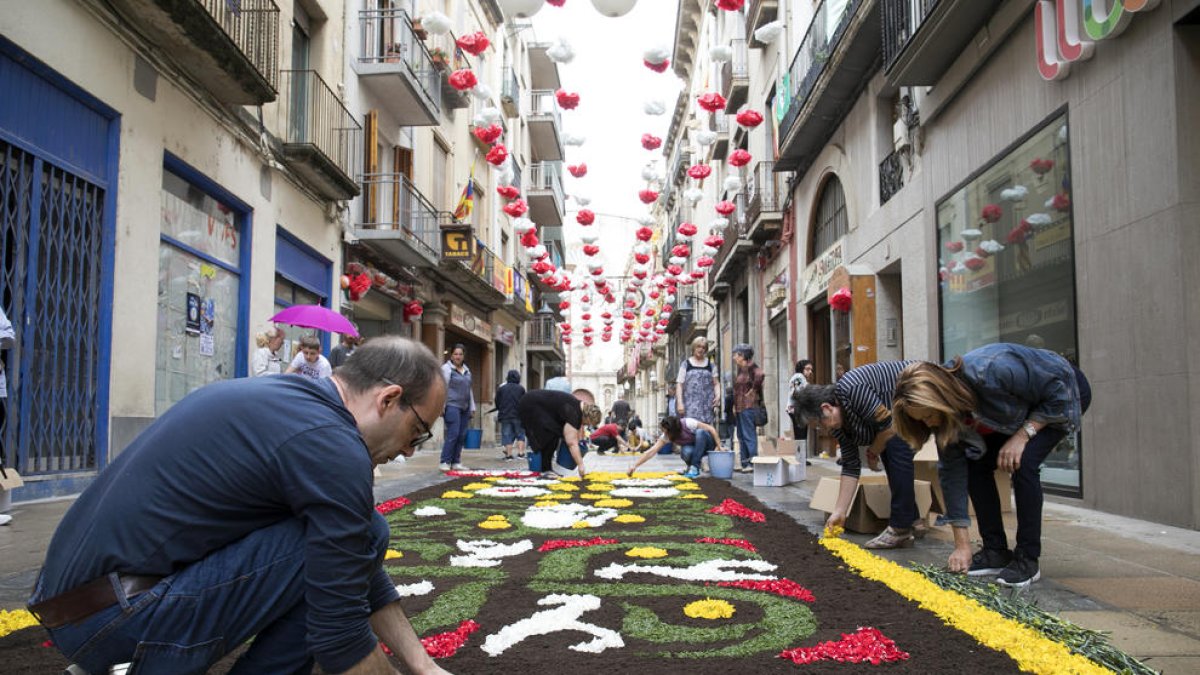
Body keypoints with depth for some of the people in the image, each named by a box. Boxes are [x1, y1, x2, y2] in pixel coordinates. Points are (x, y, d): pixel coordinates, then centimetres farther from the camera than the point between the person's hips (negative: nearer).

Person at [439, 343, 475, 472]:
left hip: (464, 407, 7)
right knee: (453, 434, -13)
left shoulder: (466, 370, 19)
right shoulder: (446, 368, -2)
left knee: (462, 436, 4)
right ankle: (445, 462, -6)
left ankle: (456, 462, 10)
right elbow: (443, 388, -8)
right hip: (452, 405, -7)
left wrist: (472, 407, 20)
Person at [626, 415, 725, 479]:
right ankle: (698, 462, -2)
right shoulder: (666, 436, -21)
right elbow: (651, 452, -25)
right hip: (692, 448, 2)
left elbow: (711, 429, -24)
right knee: (686, 452, -35)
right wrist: (635, 466, -34)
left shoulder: (688, 423, -32)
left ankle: (695, 467, -25)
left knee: (700, 432, -36)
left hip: (706, 441, -2)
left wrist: (719, 447, -25)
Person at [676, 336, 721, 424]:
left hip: (707, 405, 2)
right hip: (690, 405, -2)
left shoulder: (711, 365, 13)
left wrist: (718, 395, -5)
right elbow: (680, 385, 4)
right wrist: (680, 402, -5)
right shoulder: (686, 364, 8)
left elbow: (716, 383, 14)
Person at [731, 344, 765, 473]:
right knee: (741, 436, 12)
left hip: (748, 406, -10)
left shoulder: (750, 366, -11)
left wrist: (752, 389, -19)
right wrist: (734, 406, 15)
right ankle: (745, 463, 16)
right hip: (740, 407, 10)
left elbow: (759, 375, -31)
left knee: (749, 435, -8)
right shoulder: (741, 368, 16)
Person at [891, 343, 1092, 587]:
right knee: (975, 463, -8)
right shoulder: (943, 412, -20)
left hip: (1065, 392, -6)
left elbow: (1058, 391, -26)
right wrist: (962, 544, -15)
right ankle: (995, 551, 4)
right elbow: (952, 471, -16)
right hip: (1019, 413, 6)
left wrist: (1022, 436, -28)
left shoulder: (991, 371, -41)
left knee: (1023, 463, -25)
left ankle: (1027, 559, -12)